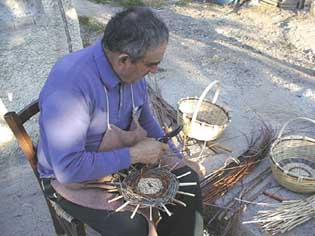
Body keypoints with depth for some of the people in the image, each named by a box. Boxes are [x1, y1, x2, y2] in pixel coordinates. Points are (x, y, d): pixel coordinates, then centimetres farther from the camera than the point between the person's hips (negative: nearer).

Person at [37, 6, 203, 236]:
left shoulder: (132, 70, -9)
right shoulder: (70, 84, -34)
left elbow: (146, 120, 6)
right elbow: (68, 167, -34)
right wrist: (135, 155, -28)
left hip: (124, 158, 7)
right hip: (74, 177, -6)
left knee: (187, 181, -1)